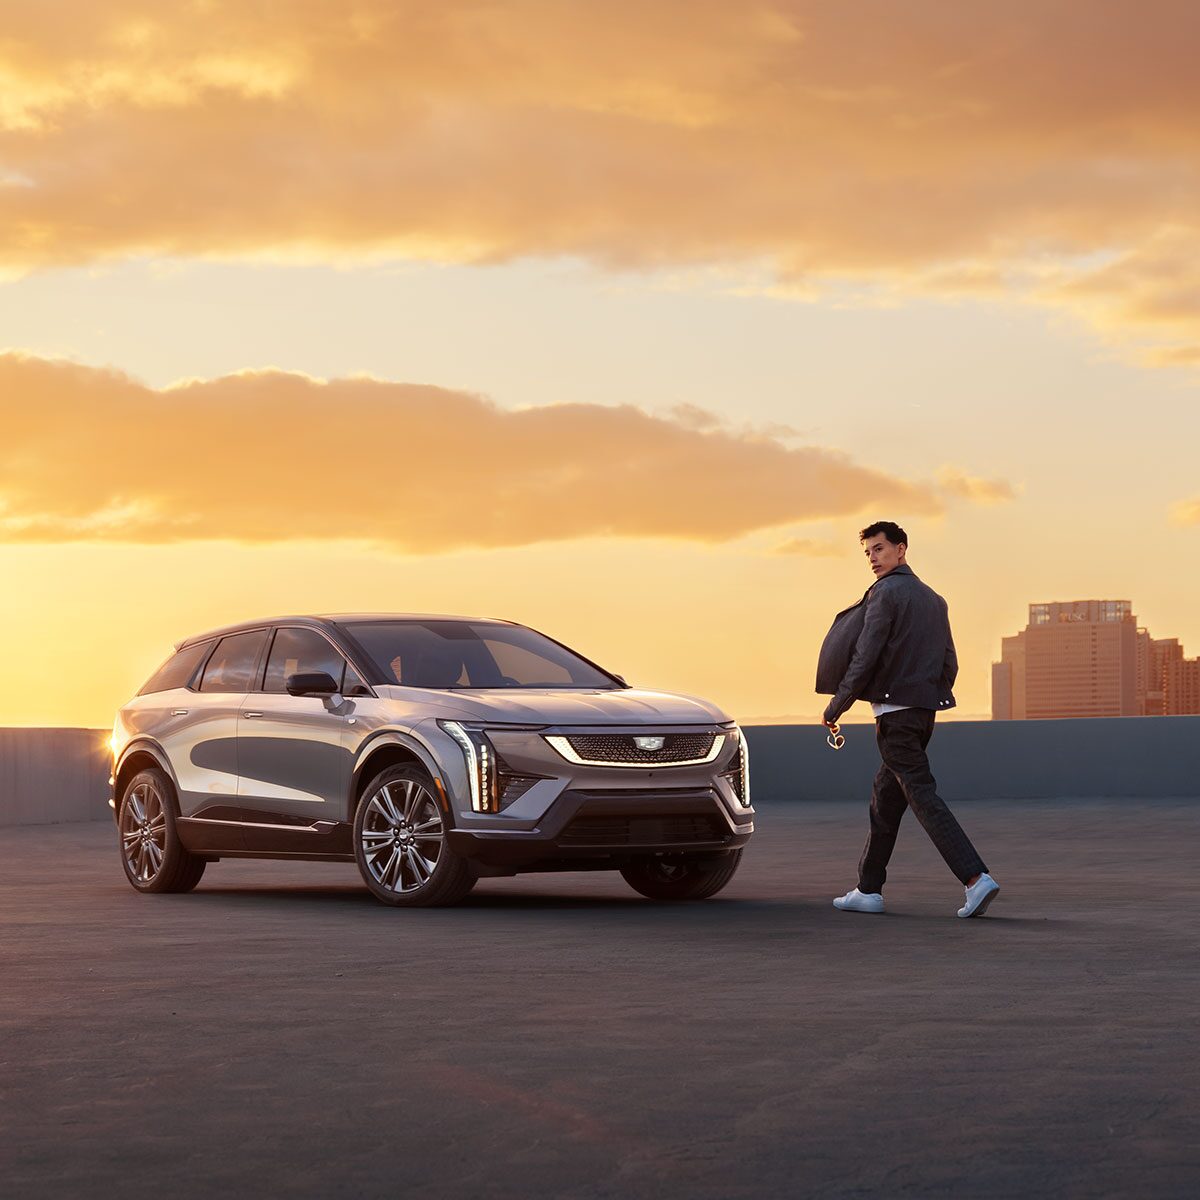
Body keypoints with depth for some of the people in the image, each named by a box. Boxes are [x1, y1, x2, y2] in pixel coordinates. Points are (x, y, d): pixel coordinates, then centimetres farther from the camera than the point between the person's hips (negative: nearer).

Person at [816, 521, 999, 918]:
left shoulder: (886, 593, -9)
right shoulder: (933, 599, 17)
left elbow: (865, 659, -15)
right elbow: (949, 664, 16)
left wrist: (834, 709, -10)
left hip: (895, 710, -9)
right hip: (924, 712, 9)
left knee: (922, 794, -11)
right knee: (885, 797, 15)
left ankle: (975, 877, -20)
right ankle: (869, 889, 18)